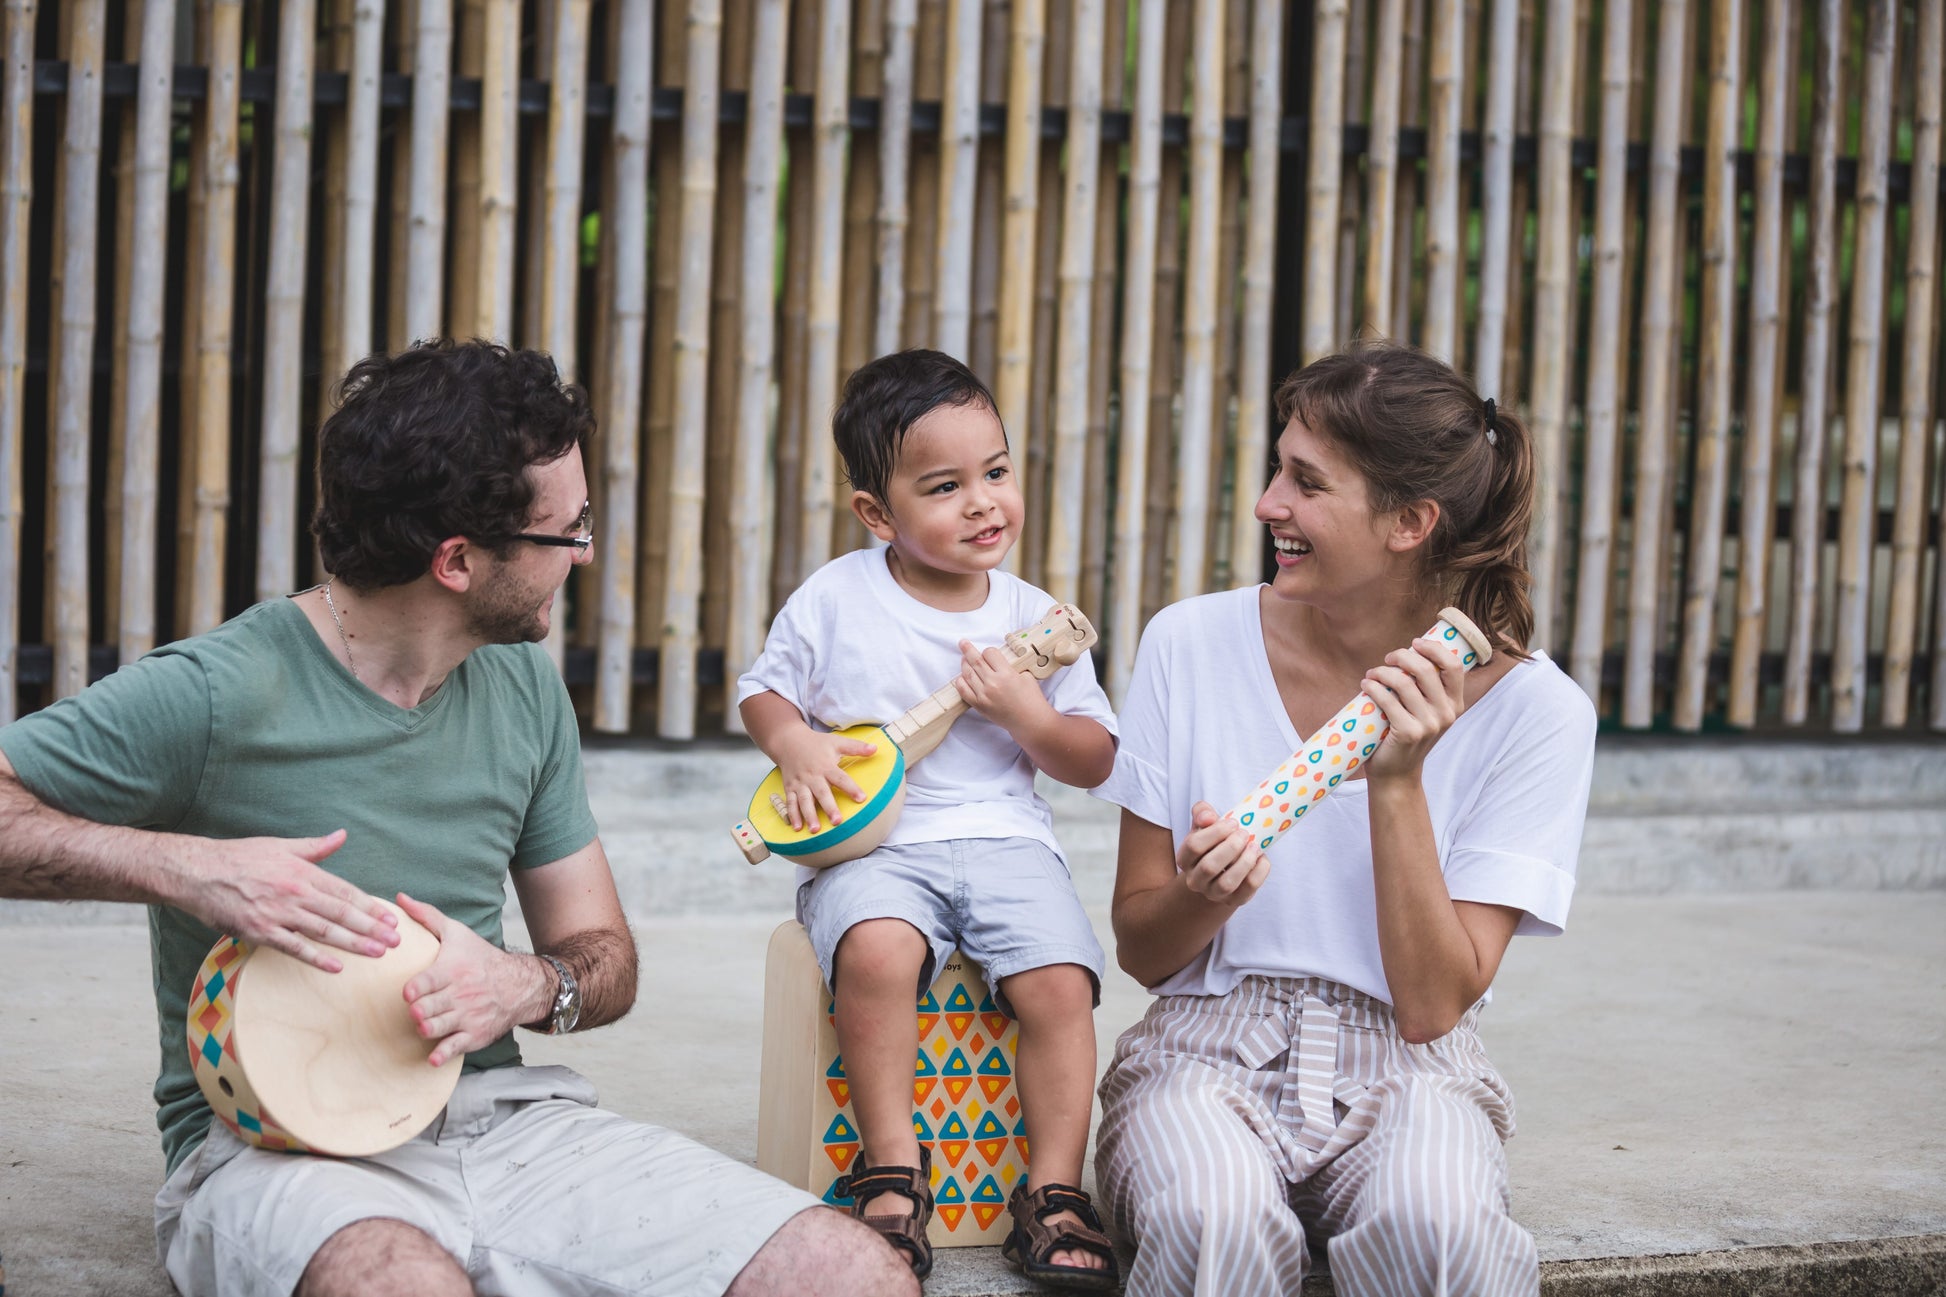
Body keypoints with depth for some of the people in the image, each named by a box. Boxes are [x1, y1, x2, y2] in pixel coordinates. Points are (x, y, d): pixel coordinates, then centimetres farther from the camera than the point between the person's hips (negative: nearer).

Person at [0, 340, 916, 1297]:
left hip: (501, 1113, 5)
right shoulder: (219, 693, -11)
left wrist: (527, 985, -8)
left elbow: (603, 956, 15)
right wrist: (182, 865, -22)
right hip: (274, 1146, -5)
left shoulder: (524, 688, 9)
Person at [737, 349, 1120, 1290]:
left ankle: (1054, 1191, -8)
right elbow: (762, 690, 15)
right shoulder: (834, 601, 3)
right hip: (870, 842, -2)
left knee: (1061, 982, -23)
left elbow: (1096, 762, 10)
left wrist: (1026, 712, -8)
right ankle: (892, 1169, -18)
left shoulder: (1036, 620, 6)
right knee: (877, 951, -33)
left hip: (1003, 836, 2)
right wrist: (792, 743, -6)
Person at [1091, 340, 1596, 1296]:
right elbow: (1140, 950, 4)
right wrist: (1205, 896, -19)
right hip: (1208, 1051, 0)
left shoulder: (1532, 709, -5)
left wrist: (1397, 783, -17)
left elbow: (1433, 1004, -8)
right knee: (1219, 1220, -35)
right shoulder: (1194, 644, -2)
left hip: (1402, 1074, 0)